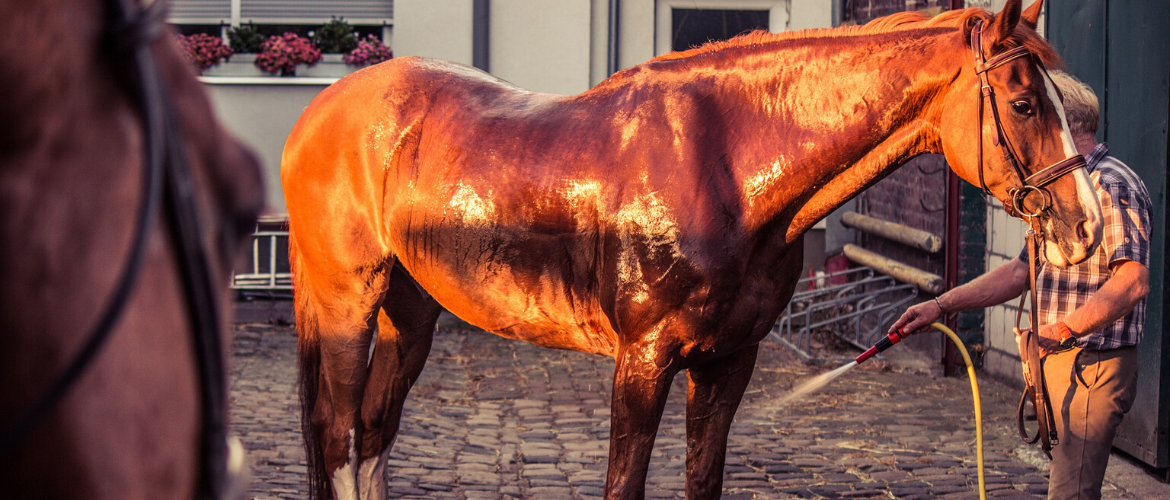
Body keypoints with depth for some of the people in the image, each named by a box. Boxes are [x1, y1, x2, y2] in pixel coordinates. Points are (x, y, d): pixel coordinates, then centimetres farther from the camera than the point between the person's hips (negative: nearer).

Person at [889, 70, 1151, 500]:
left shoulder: (1111, 186, -15)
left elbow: (1133, 281, -25)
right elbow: (1023, 271, 22)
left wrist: (1065, 328, -33)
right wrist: (941, 306, 16)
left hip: (1094, 364, -11)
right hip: (1061, 361, 11)